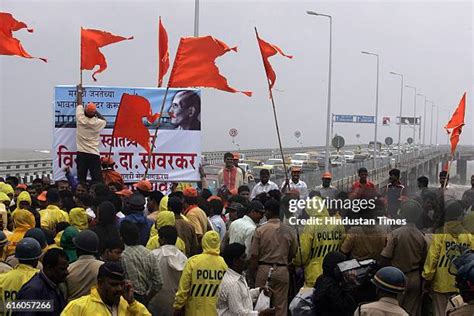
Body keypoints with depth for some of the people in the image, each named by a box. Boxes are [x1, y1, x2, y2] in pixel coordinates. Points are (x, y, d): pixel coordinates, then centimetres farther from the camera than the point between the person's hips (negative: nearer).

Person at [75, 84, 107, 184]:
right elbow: (104, 120, 25)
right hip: (94, 155, 0)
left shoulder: (81, 119, -3)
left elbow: (79, 104, 14)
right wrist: (96, 112, 18)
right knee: (97, 180, -3)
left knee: (81, 179, -2)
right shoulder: (98, 123, -2)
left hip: (81, 154, 0)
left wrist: (79, 91, 27)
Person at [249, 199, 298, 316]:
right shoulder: (289, 231, -1)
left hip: (264, 269, -2)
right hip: (282, 271, 2)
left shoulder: (260, 230, -9)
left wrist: (252, 274, 5)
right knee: (281, 306, 6)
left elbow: (254, 256, -7)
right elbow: (293, 254, 10)